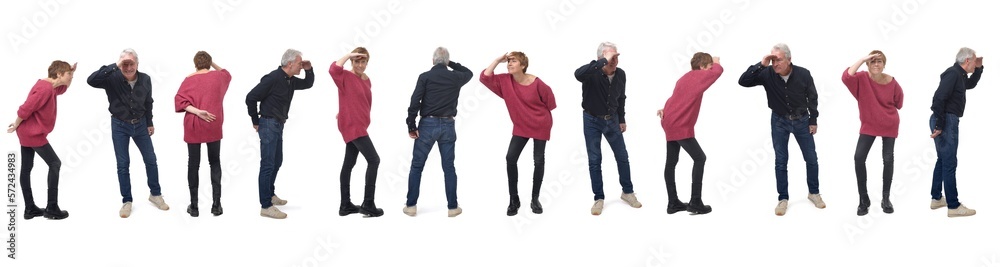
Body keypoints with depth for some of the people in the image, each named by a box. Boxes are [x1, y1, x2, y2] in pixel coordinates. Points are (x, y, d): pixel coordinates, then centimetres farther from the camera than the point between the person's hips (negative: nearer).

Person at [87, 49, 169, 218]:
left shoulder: (145, 80, -11)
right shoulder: (113, 78, -21)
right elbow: (91, 80, -39)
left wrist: (150, 123, 10)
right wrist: (114, 66, -42)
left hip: (140, 124, 3)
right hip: (120, 126, -3)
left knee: (151, 160, 10)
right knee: (123, 164, 4)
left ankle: (155, 194, 27)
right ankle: (127, 201, 15)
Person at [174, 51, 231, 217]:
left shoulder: (189, 80, -4)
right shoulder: (218, 77, 1)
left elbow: (179, 101, -14)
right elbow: (227, 74, 25)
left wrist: (197, 111, -17)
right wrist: (213, 64, 22)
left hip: (193, 127, -1)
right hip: (213, 126, 1)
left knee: (193, 164, 7)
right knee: (215, 163, 12)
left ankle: (194, 206, 9)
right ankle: (216, 204, 7)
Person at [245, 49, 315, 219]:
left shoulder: (290, 81, 8)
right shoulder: (273, 78, -19)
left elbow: (308, 84, 25)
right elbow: (251, 97, -18)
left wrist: (309, 70, 3)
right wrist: (256, 122, -10)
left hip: (278, 125, 10)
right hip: (269, 125, -10)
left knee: (276, 162, 20)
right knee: (268, 165, -10)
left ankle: (270, 195, 36)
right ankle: (266, 206, -11)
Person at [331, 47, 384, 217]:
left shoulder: (367, 80, 11)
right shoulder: (346, 76, -12)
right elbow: (333, 69, -33)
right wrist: (349, 55, -25)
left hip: (359, 125, 8)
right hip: (351, 126, -8)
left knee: (349, 164, 12)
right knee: (373, 160, -11)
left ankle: (345, 205, 17)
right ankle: (368, 205, -8)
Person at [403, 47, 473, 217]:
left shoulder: (425, 77, -5)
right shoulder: (455, 77, 4)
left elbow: (414, 102, -12)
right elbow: (469, 73, 28)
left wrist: (411, 126, -7)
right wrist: (451, 64, 24)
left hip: (428, 124, -2)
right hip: (448, 125, 2)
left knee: (416, 167, 7)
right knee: (449, 167, 8)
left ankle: (411, 206, 7)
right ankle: (452, 207, 8)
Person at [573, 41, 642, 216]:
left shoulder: (620, 74, -10)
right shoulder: (593, 74, -26)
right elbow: (578, 74, -52)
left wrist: (622, 120, 11)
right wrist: (603, 62, -50)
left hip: (612, 119, 4)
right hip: (592, 120, -4)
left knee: (622, 157, 9)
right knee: (594, 160, 1)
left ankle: (627, 192, 26)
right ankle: (599, 199, 12)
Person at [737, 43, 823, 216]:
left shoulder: (803, 74, -19)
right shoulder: (767, 74, -20)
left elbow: (812, 97, -5)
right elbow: (743, 81, -28)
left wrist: (813, 121, 0)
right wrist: (761, 65, -37)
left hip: (801, 120, 0)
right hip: (779, 121, 0)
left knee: (811, 159, 9)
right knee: (781, 161, 3)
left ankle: (814, 193, 28)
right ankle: (783, 199, 14)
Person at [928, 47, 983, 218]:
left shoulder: (959, 75, 15)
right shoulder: (953, 73, -16)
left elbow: (970, 84, 37)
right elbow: (939, 98, -25)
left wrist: (978, 69, 20)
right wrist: (939, 126, -24)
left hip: (947, 120, 11)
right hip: (946, 121, -11)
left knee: (943, 160, 19)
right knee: (950, 163, -8)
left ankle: (936, 199, 28)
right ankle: (953, 206, -6)